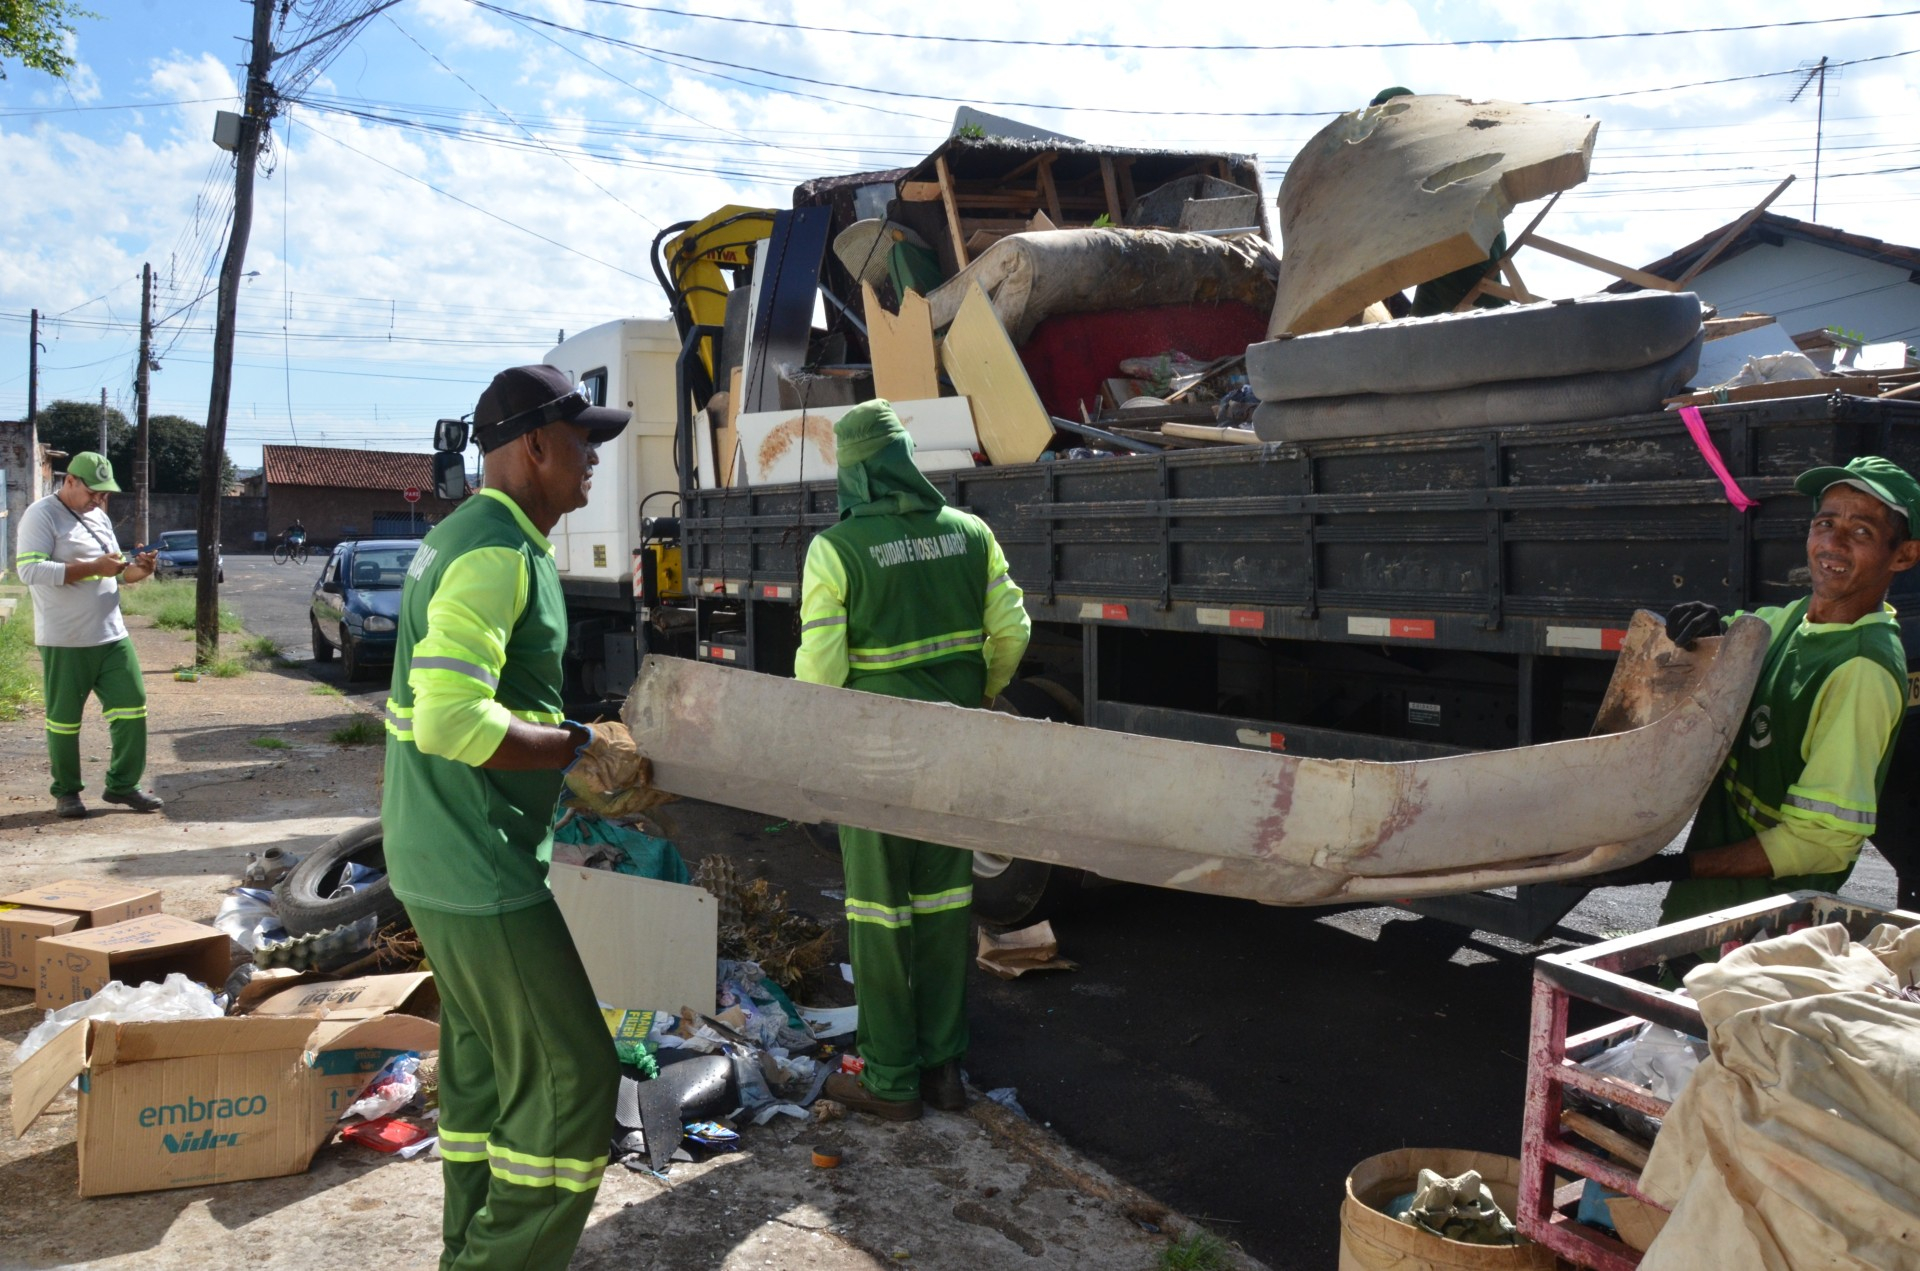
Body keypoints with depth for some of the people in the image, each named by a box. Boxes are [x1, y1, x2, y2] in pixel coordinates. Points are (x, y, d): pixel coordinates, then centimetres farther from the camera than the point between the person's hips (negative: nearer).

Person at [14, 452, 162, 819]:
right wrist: (93, 567, -24)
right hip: (64, 642, -7)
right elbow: (30, 570, -21)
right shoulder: (42, 515, -9)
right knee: (64, 718, 4)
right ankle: (66, 792, 17)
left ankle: (122, 784, 14)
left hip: (112, 636, 7)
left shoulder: (99, 516, 15)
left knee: (132, 705, 4)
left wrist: (138, 570, 0)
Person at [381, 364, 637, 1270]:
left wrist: (568, 731, 13)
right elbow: (451, 721, -29)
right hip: (479, 868, -11)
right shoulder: (497, 553, -20)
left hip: (447, 855, 11)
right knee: (570, 1078, -2)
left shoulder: (466, 538, 13)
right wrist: (581, 746, -19)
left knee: (482, 1063, 20)